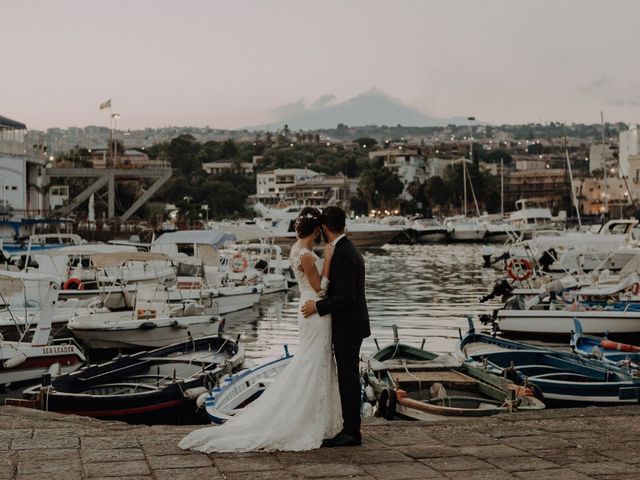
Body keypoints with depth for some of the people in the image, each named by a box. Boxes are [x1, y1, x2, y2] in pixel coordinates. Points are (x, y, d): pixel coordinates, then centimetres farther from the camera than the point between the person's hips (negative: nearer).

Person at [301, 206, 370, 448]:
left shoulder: (341, 254, -20)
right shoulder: (349, 250, 13)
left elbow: (346, 297, -24)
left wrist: (318, 306, -16)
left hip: (346, 327, -10)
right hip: (351, 325, 10)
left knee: (348, 378, -5)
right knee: (348, 378, 14)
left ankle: (350, 432, 1)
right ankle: (350, 429, 20)